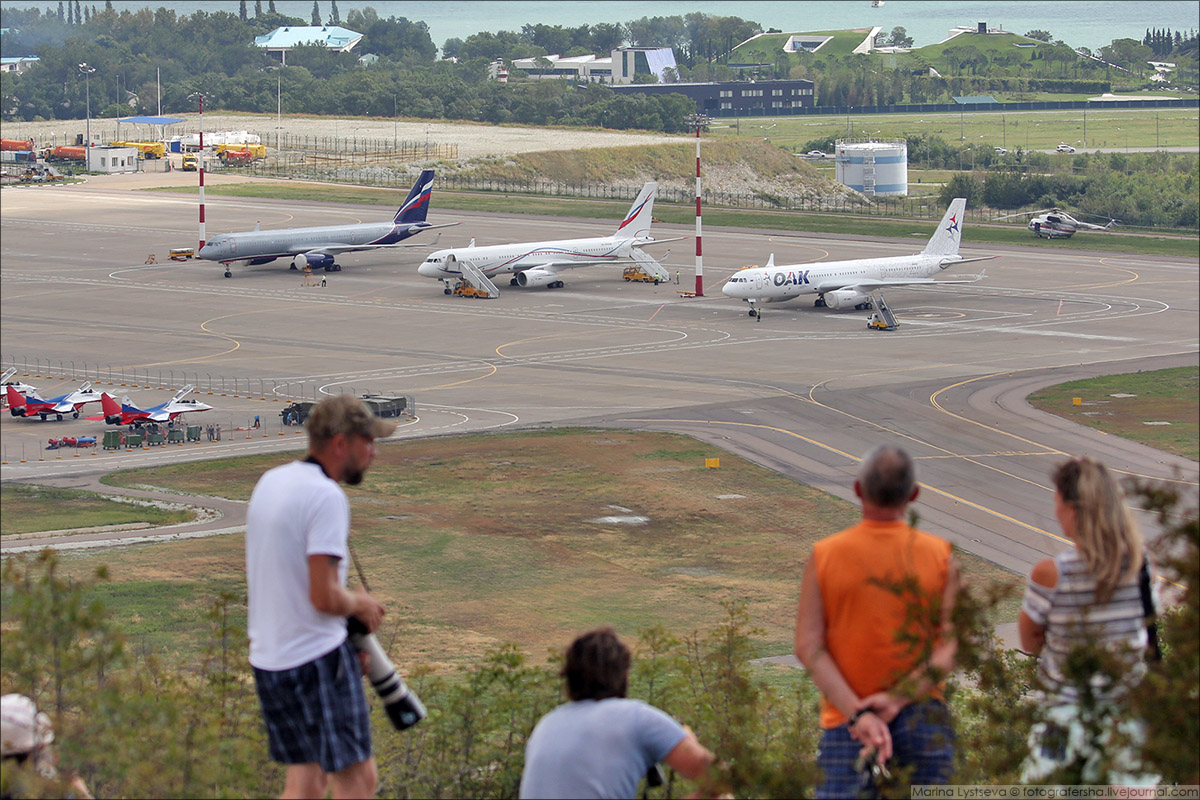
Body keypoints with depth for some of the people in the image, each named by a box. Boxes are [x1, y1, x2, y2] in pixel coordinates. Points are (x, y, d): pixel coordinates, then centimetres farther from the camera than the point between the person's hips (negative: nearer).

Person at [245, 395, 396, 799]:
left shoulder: (270, 482, 12)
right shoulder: (326, 497, -17)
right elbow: (324, 596, -22)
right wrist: (361, 605, -1)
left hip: (266, 656, 9)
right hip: (316, 657, -9)